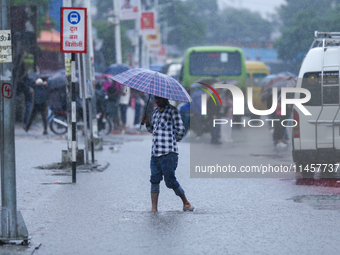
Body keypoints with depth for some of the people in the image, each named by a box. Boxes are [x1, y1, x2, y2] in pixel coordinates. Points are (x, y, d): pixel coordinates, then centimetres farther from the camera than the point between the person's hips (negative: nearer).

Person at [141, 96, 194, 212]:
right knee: (154, 180, 0)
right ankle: (154, 208, 2)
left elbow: (181, 129, -5)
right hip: (155, 153, 7)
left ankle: (186, 203, 11)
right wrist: (147, 123, 10)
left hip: (168, 153, -7)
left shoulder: (172, 110, -4)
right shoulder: (156, 111, 18)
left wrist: (174, 140, 8)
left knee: (170, 181, -5)